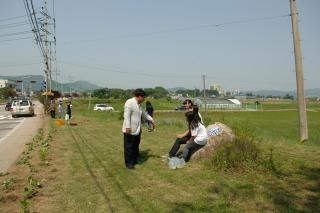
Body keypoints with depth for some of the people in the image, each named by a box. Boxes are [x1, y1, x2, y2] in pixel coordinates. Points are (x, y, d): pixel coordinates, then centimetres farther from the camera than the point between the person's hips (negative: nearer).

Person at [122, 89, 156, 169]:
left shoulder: (138, 105, 14)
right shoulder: (129, 102, -15)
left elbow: (144, 114, 28)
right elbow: (126, 115, -21)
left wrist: (152, 120, 26)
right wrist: (127, 127, -25)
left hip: (137, 130, 9)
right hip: (130, 130, -9)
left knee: (136, 146, 18)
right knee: (129, 147, 2)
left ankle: (135, 160, 31)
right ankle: (128, 163, 12)